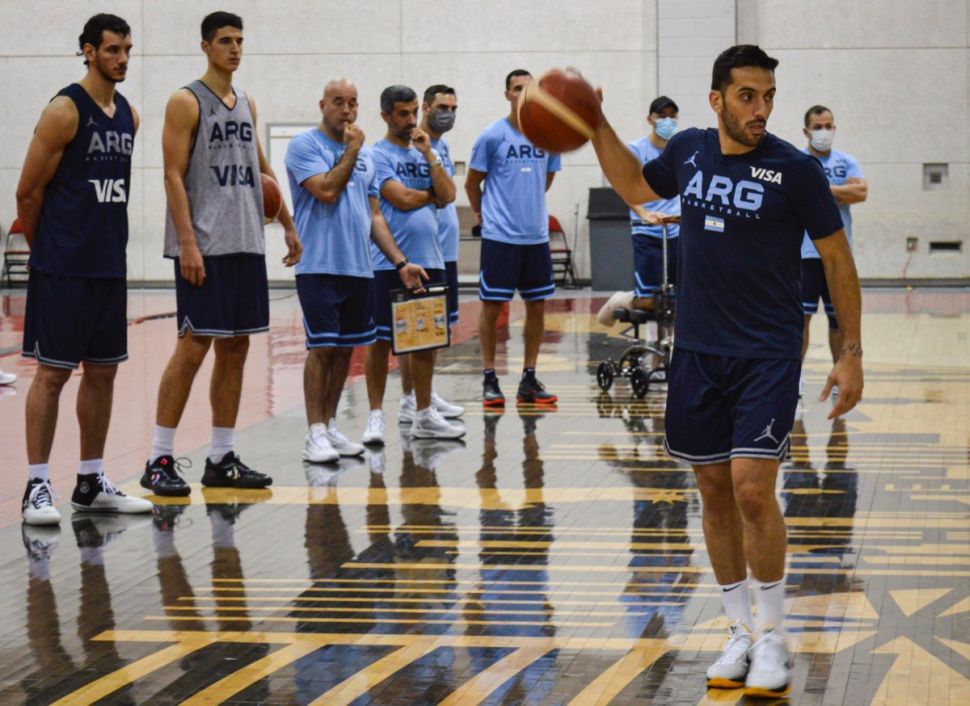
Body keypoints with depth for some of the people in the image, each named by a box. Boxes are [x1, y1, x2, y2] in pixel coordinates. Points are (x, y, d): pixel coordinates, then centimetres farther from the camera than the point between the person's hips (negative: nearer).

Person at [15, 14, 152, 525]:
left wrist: (105, 242, 16)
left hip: (110, 267, 7)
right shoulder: (64, 111, -10)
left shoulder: (129, 116, 12)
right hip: (63, 270, -7)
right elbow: (29, 193, -8)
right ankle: (37, 487, 0)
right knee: (52, 372, -5)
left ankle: (91, 483, 19)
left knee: (102, 372, 10)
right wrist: (46, 250, 3)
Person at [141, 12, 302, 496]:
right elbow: (173, 175, -11)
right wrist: (187, 242, -18)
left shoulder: (247, 105, 16)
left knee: (235, 348, 7)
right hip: (203, 247, -7)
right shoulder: (187, 102, -5)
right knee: (194, 346, -10)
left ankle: (221, 458, 13)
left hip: (247, 244, 7)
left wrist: (288, 225, 22)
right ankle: (160, 460, -4)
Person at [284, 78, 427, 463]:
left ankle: (330, 424, 18)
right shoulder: (305, 145, -4)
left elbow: (374, 216, 17)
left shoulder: (364, 156, 15)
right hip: (319, 267, -6)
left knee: (345, 348, 10)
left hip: (359, 268, 7)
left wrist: (400, 262, 9)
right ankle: (315, 433, -5)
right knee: (322, 347, -8)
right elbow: (327, 190, -18)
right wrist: (351, 150, -9)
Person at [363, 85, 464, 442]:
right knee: (381, 339, -1)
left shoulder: (426, 153, 14)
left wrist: (429, 155, -4)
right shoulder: (377, 155, -4)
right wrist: (433, 194, 1)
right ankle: (376, 415, 5)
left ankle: (423, 414, 18)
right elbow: (401, 198, -15)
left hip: (429, 260, 6)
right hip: (389, 263, -6)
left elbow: (448, 195, 1)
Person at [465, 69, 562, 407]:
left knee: (537, 305, 7)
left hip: (536, 235, 5)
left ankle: (529, 379, 16)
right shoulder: (493, 136, -6)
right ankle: (489, 378, 8)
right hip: (500, 236, -5)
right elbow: (472, 182, 3)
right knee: (492, 306, -1)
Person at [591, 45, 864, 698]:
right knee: (715, 490, 8)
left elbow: (838, 257, -3)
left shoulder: (795, 169, -10)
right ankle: (741, 631, 21)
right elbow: (636, 186, 24)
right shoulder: (689, 150, 2)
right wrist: (596, 127, 11)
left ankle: (774, 638, 1)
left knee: (752, 489, -13)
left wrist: (852, 355, -4)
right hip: (698, 350, 5)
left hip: (768, 355, -5)